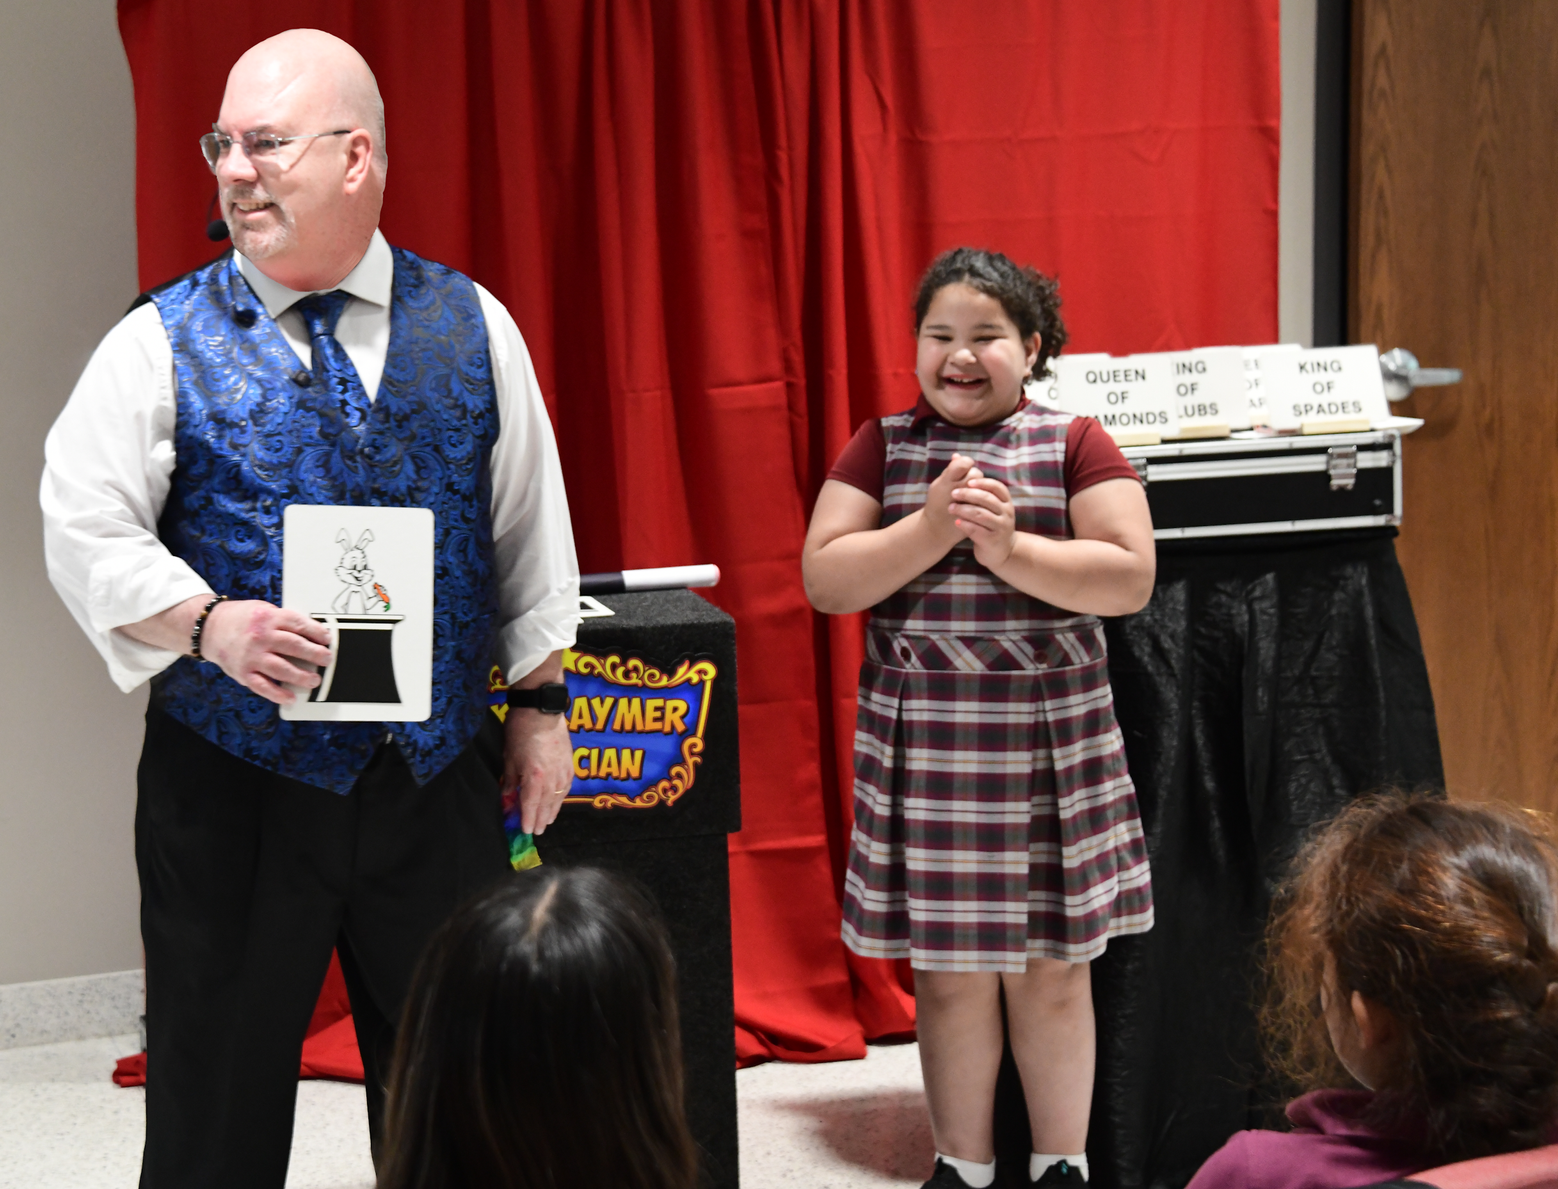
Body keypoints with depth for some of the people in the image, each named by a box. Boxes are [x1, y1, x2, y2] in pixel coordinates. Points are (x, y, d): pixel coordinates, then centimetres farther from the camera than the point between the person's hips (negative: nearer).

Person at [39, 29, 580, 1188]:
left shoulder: (469, 326, 4)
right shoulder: (163, 342, -2)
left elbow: (530, 523, 9)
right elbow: (86, 531, -7)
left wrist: (539, 701, 8)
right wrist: (208, 623, -23)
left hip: (439, 777, 2)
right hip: (235, 783, -2)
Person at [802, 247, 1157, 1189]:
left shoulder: (1074, 444, 1)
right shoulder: (882, 448, 5)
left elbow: (1131, 579, -8)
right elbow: (826, 581, -4)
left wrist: (1007, 548, -17)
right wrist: (932, 528, -16)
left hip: (1051, 740, -1)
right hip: (922, 739, 1)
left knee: (1053, 968, 7)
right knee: (949, 971, 8)